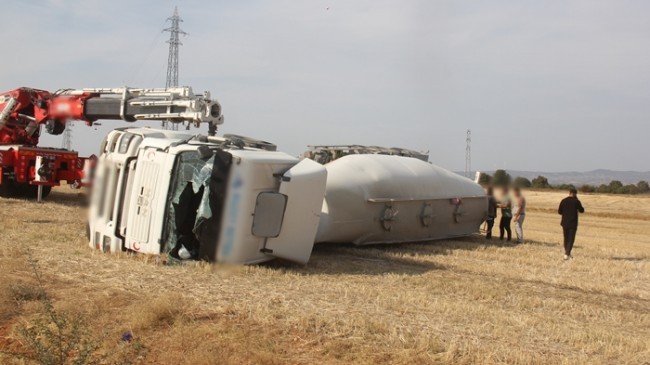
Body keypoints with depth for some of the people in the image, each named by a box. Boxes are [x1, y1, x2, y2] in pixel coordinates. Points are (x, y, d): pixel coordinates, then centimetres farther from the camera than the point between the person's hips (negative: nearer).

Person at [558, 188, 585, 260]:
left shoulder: (563, 201, -2)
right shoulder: (576, 201, -9)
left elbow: (559, 211, 3)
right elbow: (582, 210, 4)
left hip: (565, 223, 3)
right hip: (573, 223, -3)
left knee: (566, 238, 19)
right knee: (571, 239, 1)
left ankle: (567, 252, 30)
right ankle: (567, 254, -11)